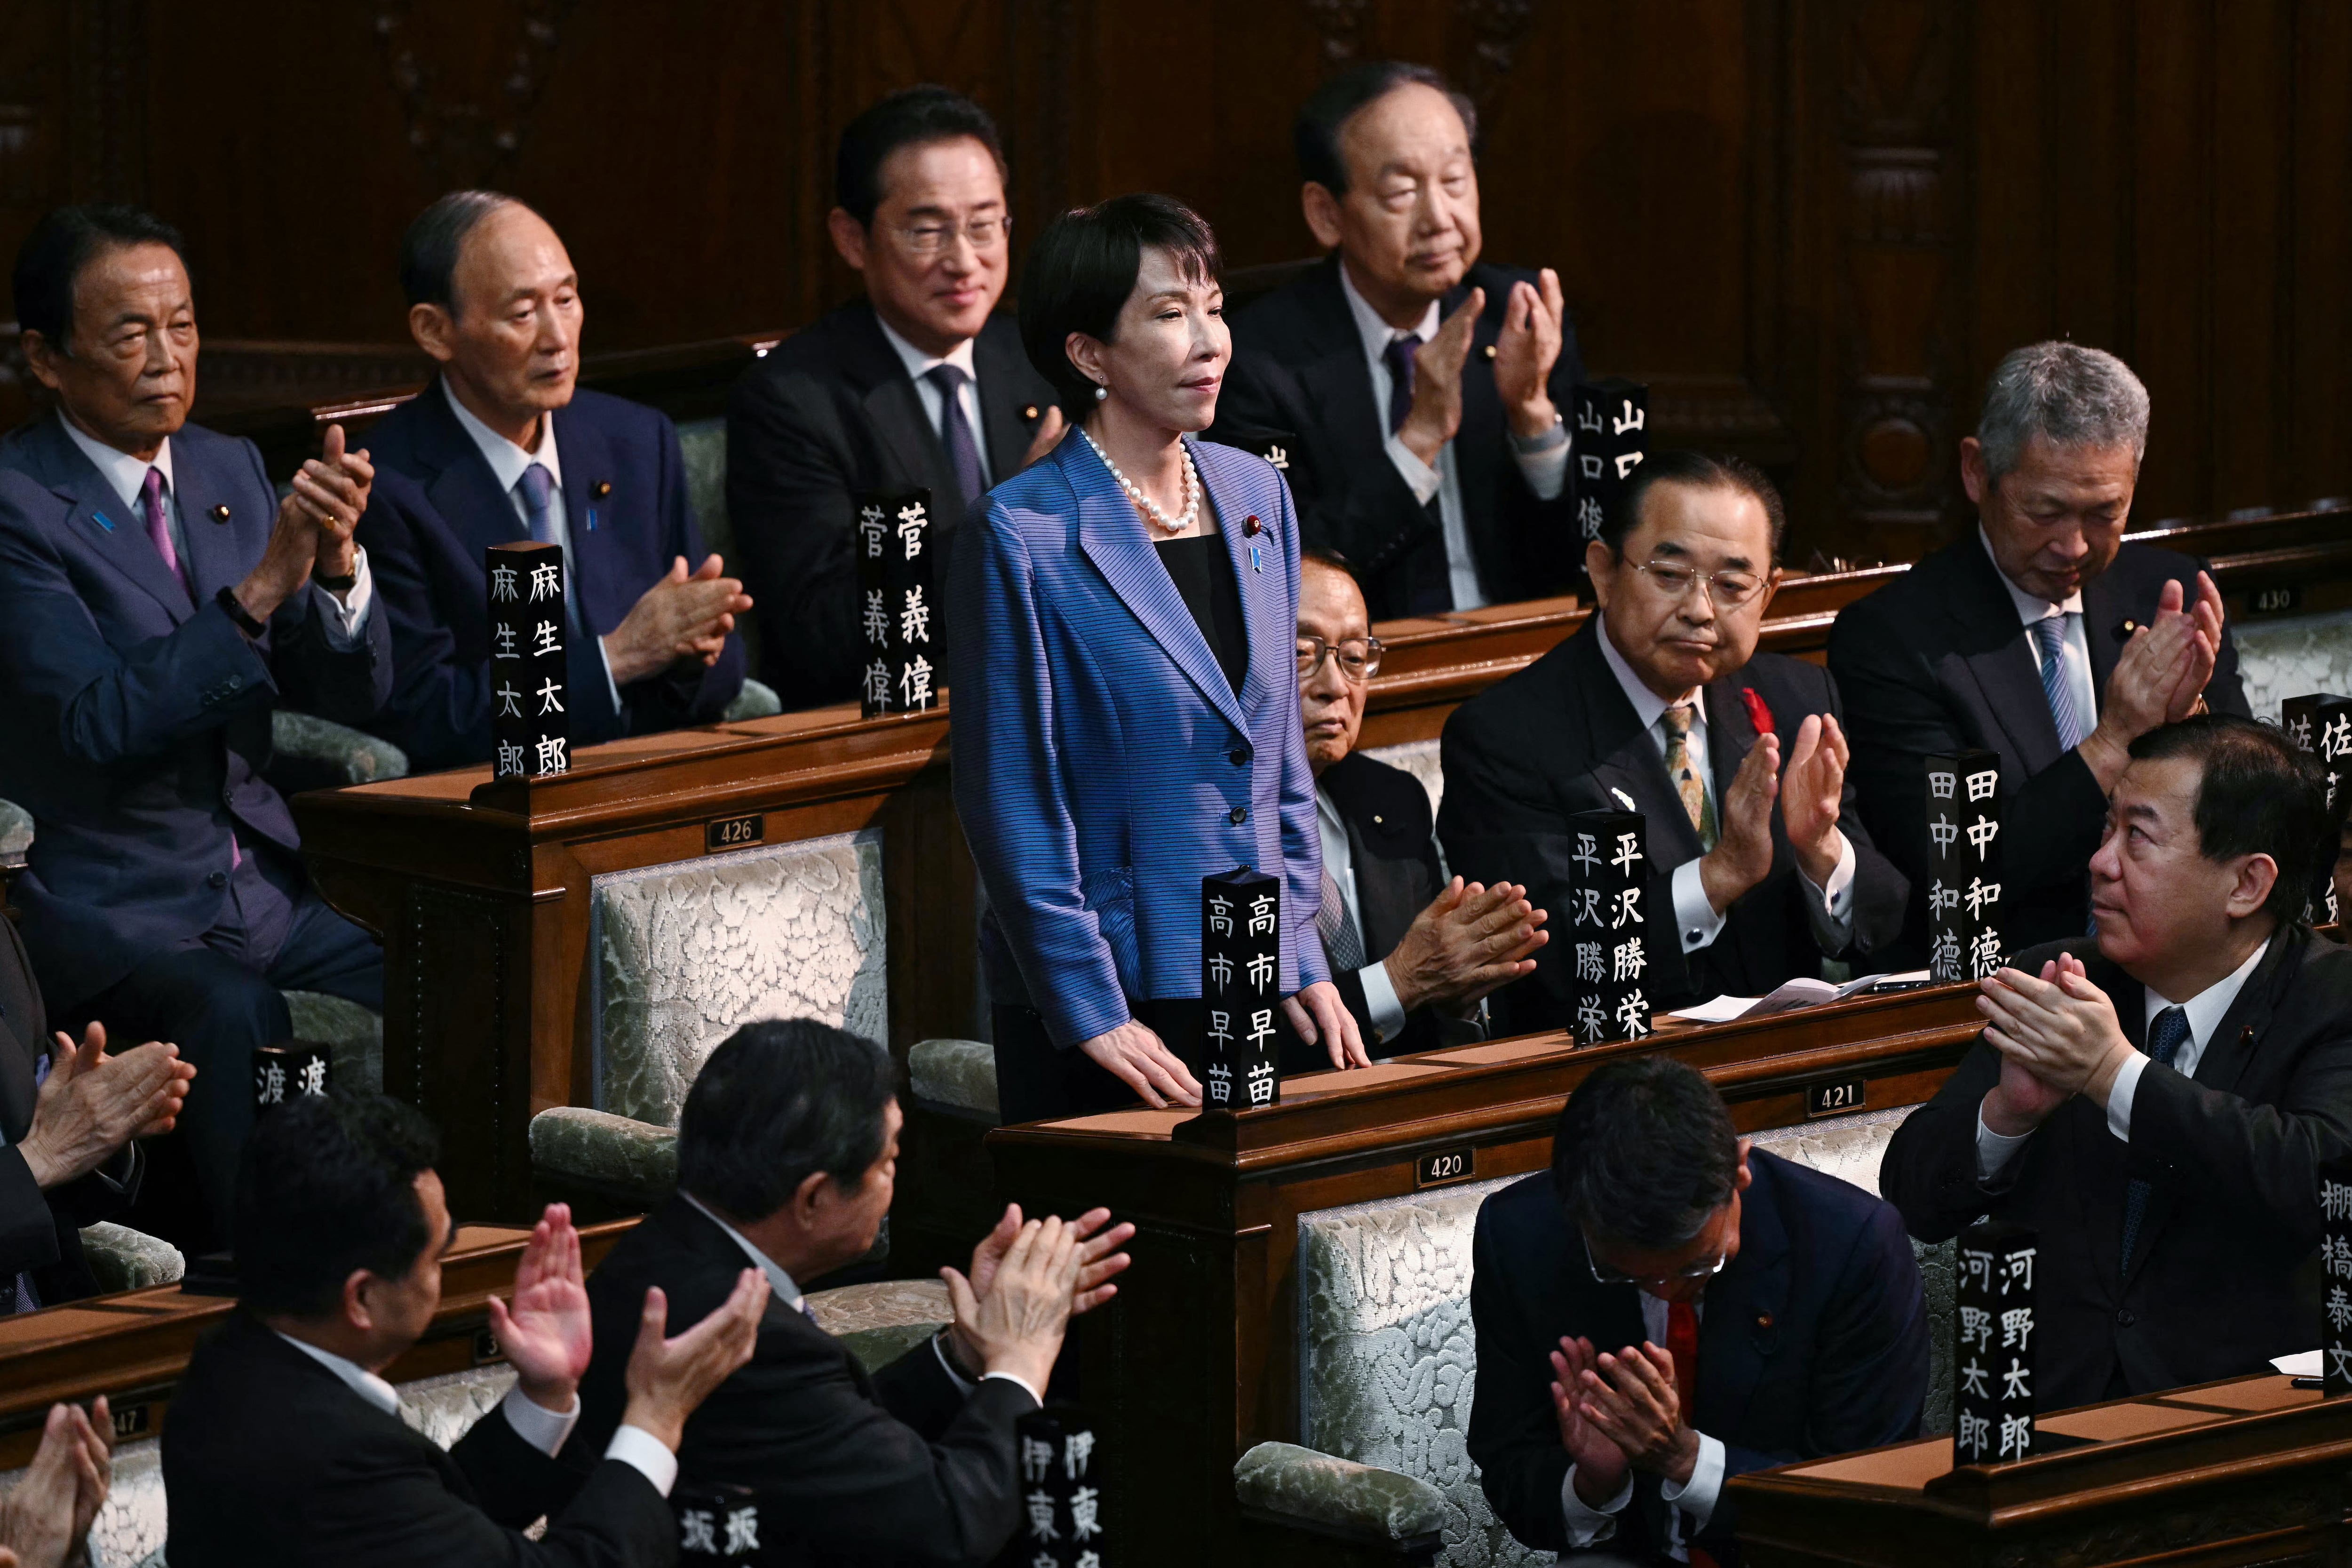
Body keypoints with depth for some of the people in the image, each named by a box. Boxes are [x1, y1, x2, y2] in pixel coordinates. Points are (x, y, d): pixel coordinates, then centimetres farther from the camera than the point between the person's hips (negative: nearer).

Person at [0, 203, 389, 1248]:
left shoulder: (229, 472, 12)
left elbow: (352, 697, 10)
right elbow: (100, 720, -19)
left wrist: (338, 565, -11)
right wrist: (259, 588, -24)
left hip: (260, 898, 6)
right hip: (98, 915, -6)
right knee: (233, 1017, -35)